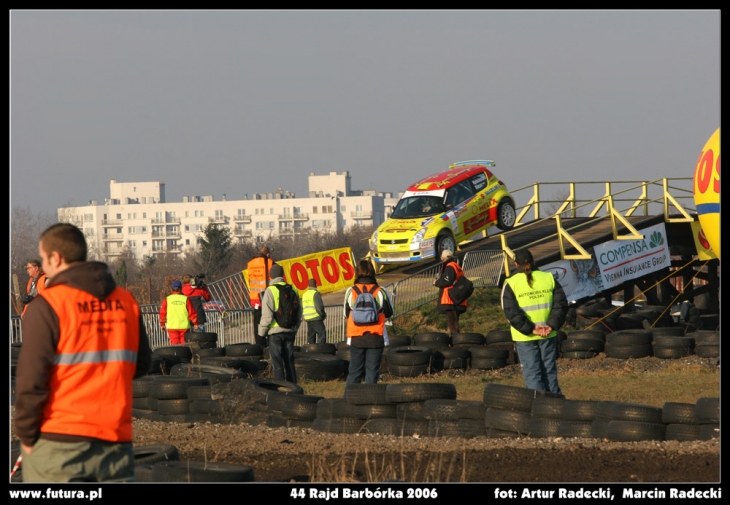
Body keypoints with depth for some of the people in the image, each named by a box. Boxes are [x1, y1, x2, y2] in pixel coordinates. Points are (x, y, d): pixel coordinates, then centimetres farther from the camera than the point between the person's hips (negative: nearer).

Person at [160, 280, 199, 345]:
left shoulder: (167, 300, 0)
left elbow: (162, 313, 5)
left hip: (172, 327, 0)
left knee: (175, 344, 2)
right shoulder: (186, 299, -2)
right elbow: (192, 312, -1)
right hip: (184, 327, 0)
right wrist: (195, 323, 9)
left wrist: (162, 324, 17)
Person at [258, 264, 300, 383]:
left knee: (277, 364, -1)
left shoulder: (270, 291, -10)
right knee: (289, 361, 13)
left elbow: (267, 315, -13)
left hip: (275, 331, -5)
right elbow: (299, 312, 10)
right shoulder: (292, 290, 5)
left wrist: (262, 331, -1)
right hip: (290, 331, 5)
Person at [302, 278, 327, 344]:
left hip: (308, 319, 7)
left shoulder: (304, 294, 14)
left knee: (310, 336, 10)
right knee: (322, 334, -8)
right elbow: (319, 307, -17)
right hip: (316, 319, -7)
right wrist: (323, 315, 0)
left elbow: (302, 309, 16)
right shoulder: (315, 293, -9)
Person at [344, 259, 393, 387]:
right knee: (372, 371, 3)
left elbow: (346, 315, 6)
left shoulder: (350, 292, -5)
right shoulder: (381, 292, -8)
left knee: (354, 371, 11)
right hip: (376, 338, -1)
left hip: (356, 338, 1)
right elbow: (389, 313, 5)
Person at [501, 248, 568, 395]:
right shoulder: (549, 278, 3)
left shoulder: (511, 284, -6)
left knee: (532, 373, 1)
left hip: (525, 338, -3)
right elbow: (561, 304, -3)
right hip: (549, 336, 3)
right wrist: (552, 325, -8)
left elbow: (511, 311, -14)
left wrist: (530, 329, -13)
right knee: (549, 372, 13)